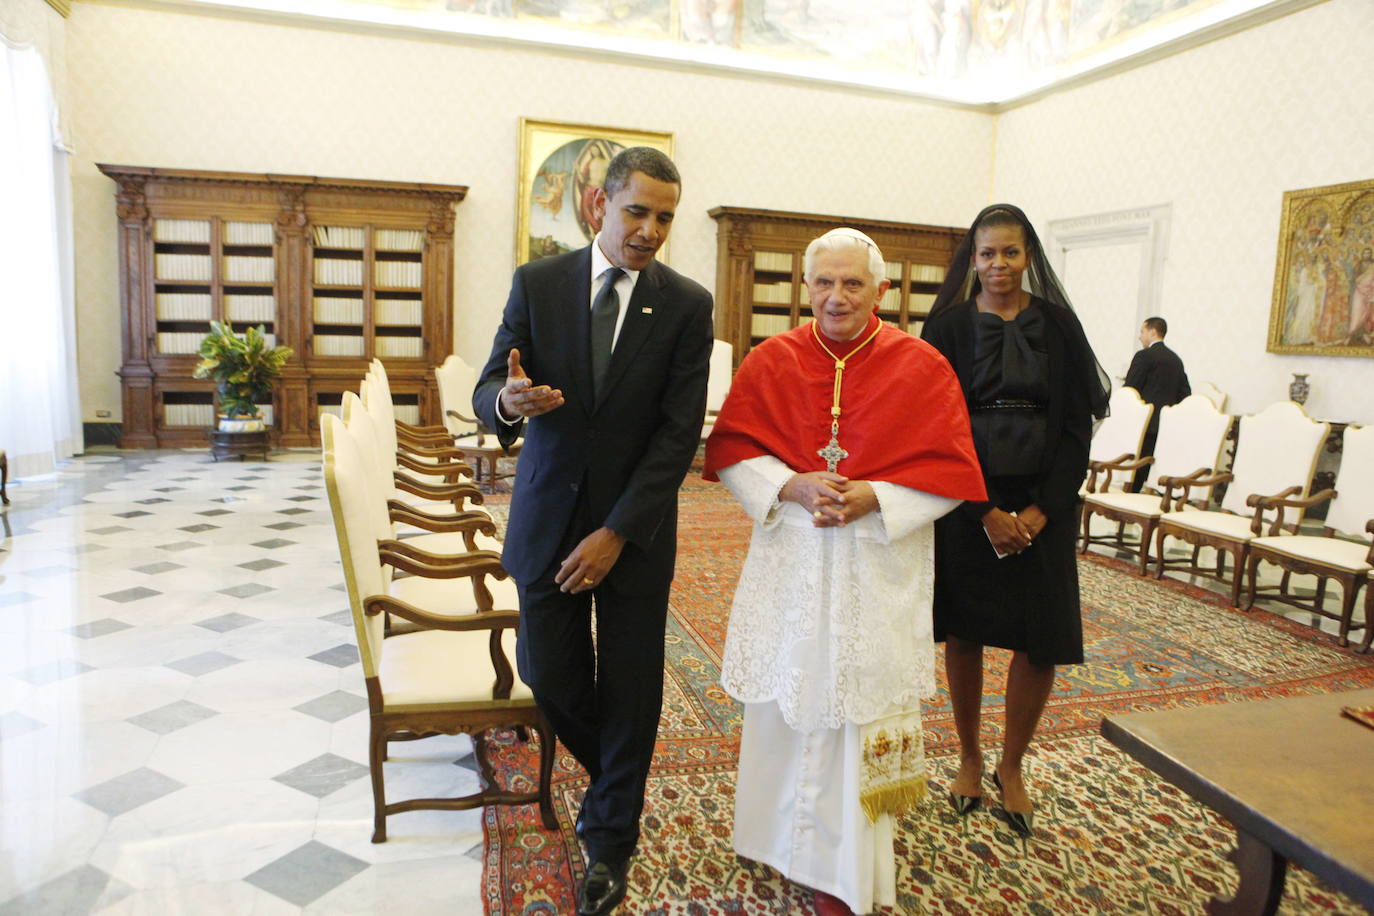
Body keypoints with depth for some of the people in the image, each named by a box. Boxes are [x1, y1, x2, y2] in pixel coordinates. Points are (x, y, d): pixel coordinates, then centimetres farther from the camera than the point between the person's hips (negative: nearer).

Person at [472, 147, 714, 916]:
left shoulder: (688, 305, -6)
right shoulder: (537, 283, -2)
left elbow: (679, 434, -11)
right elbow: (488, 391, -4)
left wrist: (616, 533, -16)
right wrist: (508, 401, -30)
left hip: (636, 525, -1)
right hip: (547, 515, 2)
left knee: (630, 687, 7)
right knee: (549, 674, 10)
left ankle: (612, 837, 30)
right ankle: (616, 776, 41)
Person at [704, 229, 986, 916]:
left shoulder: (922, 367, -3)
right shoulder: (770, 362, 2)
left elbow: (952, 471, -4)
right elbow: (728, 450, 0)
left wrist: (874, 497, -18)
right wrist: (792, 486, -16)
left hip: (878, 571, -1)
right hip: (789, 565, 2)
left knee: (859, 701, 4)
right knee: (786, 697, 11)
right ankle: (788, 832, 35)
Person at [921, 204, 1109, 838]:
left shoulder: (1058, 324, 4)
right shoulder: (948, 326, 0)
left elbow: (1078, 423, 0)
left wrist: (1041, 509, -10)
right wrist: (986, 511, -13)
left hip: (1041, 506, 1)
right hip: (966, 505, -1)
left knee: (1040, 642, 1)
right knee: (964, 632, 8)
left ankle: (1011, 767, 23)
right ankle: (969, 757, 28)